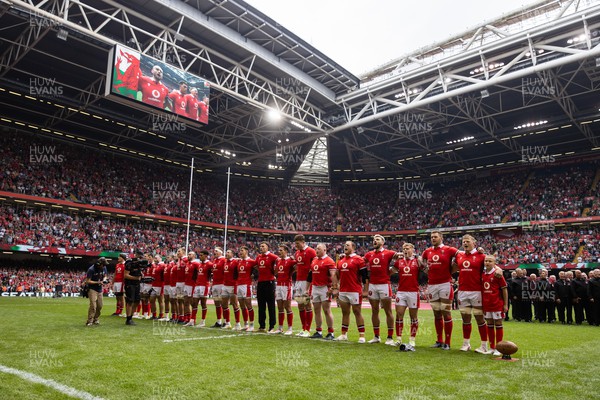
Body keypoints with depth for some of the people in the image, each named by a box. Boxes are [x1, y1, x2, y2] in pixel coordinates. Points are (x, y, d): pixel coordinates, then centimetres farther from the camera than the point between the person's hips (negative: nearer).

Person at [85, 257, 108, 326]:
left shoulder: (104, 268, -1)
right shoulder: (91, 269, -19)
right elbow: (88, 281, -17)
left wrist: (104, 280, -7)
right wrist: (97, 282, -24)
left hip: (100, 289, 6)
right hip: (92, 289, -6)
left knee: (100, 306, 7)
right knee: (93, 305, -16)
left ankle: (95, 319, 23)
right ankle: (89, 321, -8)